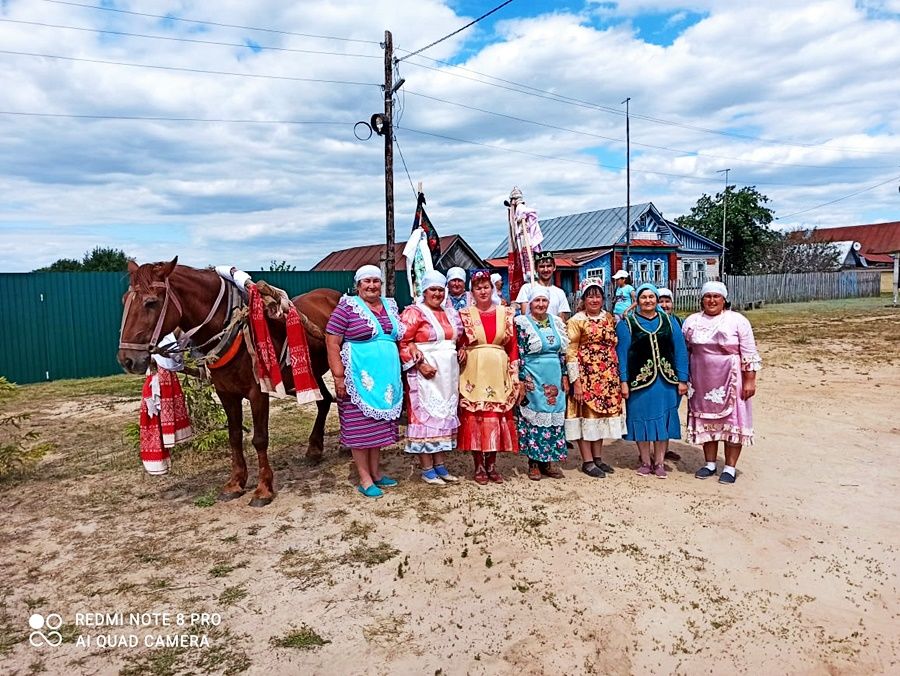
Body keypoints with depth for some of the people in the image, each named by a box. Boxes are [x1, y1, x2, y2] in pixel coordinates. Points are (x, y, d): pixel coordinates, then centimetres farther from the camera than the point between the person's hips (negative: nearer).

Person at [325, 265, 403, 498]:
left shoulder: (390, 305, 11)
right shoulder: (347, 307, -6)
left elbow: (399, 336, 19)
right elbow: (332, 343, -10)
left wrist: (396, 373, 10)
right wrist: (338, 376, -15)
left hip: (387, 376, 6)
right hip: (359, 377, -6)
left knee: (380, 423, 14)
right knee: (360, 426, 2)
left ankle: (375, 471, 29)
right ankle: (365, 479, 13)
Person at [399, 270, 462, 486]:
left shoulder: (450, 314, 14)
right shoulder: (414, 312, -7)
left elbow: (459, 339, 24)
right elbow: (403, 342, -14)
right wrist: (420, 364, -22)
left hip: (449, 373, 7)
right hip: (426, 373, -7)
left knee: (445, 416, 11)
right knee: (425, 416, -3)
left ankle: (440, 464, 21)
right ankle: (427, 469, 5)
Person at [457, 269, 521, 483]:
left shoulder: (505, 313, 8)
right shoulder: (464, 314, 4)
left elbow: (513, 346, 6)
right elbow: (458, 345, 3)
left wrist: (515, 378, 3)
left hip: (498, 373, 2)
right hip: (473, 372, -2)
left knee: (497, 417, 4)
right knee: (474, 417, 0)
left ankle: (491, 464, 17)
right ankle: (479, 466, 12)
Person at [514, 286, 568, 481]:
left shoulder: (556, 322, 10)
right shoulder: (522, 323, -4)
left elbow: (562, 352, 13)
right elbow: (519, 354, -8)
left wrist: (564, 376, 9)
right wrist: (523, 379, -13)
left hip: (554, 376, 5)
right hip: (534, 378, -5)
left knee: (554, 417, 8)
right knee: (532, 417, -1)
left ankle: (548, 461, 19)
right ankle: (533, 463, 10)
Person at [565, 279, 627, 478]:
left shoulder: (608, 317, 11)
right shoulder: (576, 321, -6)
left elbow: (614, 344, 17)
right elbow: (570, 353, -9)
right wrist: (575, 381, -15)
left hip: (608, 376, 6)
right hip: (586, 375, -6)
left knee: (603, 411, 11)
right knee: (586, 413, -1)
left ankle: (597, 457, 23)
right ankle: (587, 461, 8)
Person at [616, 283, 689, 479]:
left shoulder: (669, 321, 7)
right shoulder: (627, 323, 1)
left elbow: (680, 351, 5)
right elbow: (622, 353, -3)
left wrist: (683, 379, 0)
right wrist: (623, 381, -9)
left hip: (666, 380, 2)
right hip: (640, 380, -2)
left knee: (663, 420, 8)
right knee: (642, 419, 6)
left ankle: (659, 462, 21)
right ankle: (645, 461, 22)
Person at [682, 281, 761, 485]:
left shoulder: (737, 320, -4)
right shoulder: (692, 321, 5)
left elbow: (749, 354, -6)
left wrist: (749, 380, -10)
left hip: (730, 381, -3)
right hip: (702, 381, 3)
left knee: (732, 420, 2)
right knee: (706, 420, 10)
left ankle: (730, 467, 12)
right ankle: (710, 464, 23)